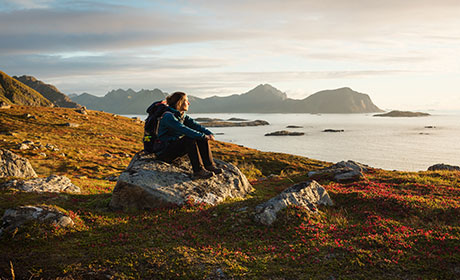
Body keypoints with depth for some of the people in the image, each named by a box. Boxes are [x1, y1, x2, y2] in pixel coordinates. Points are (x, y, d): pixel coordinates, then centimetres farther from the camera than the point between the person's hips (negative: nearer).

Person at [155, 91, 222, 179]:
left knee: (202, 138, -6)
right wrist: (204, 136, -32)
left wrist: (209, 133, -19)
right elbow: (184, 130, -30)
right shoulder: (168, 116, -19)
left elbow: (195, 125, -2)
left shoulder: (182, 115, 10)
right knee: (189, 138, -31)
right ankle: (198, 171, -31)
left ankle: (209, 166, -12)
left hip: (176, 146, 9)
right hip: (164, 152, -9)